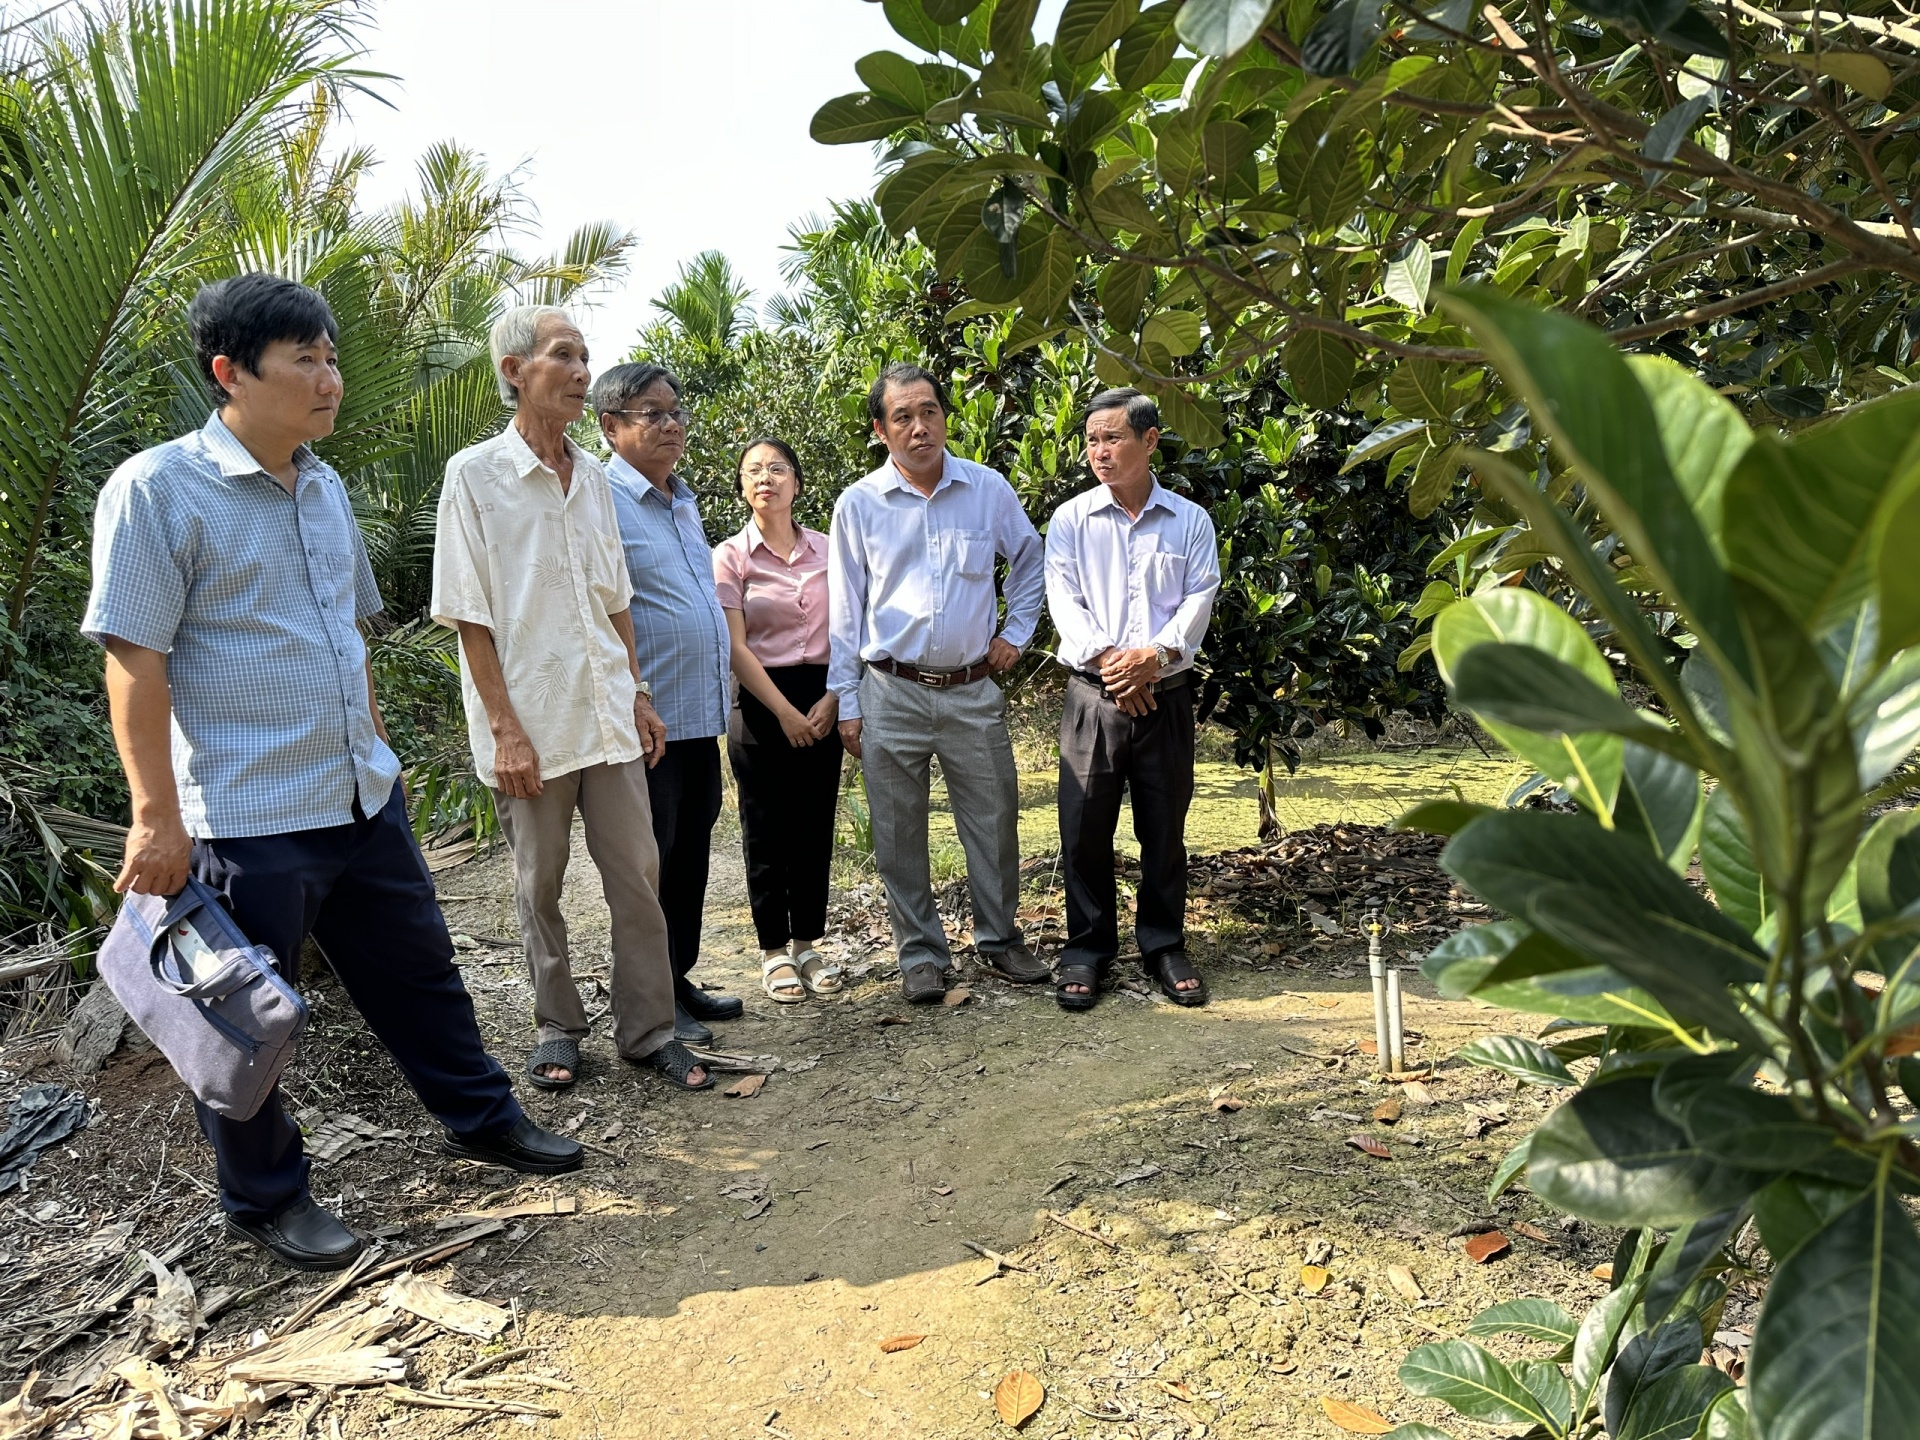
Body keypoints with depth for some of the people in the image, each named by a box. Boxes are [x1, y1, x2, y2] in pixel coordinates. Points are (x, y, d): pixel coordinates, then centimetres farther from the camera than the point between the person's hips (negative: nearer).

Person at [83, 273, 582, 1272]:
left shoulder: (325, 486, 10)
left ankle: (480, 1117, 37)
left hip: (363, 799, 7)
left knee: (420, 972, 18)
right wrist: (158, 817, -16)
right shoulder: (158, 489, -12)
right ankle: (265, 1199, 30)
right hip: (247, 817, -7)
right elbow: (133, 659, -15)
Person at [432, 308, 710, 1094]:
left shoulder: (592, 475, 10)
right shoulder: (475, 473, -6)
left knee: (637, 875, 6)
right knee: (539, 884, 10)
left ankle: (649, 1029, 18)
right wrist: (505, 729, -13)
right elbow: (469, 616, -9)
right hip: (529, 723, -4)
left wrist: (638, 695, 11)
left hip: (608, 715, 5)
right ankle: (557, 1027, 27)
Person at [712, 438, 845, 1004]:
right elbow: (736, 647, -8)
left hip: (823, 700, 3)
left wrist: (831, 700, -7)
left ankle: (808, 943, 21)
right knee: (767, 830, 4)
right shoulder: (730, 556, -2)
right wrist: (785, 713, -13)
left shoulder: (826, 550, 7)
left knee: (816, 826, 8)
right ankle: (774, 951, 16)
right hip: (761, 702, -3)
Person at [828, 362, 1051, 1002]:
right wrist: (848, 702, 1)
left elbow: (1029, 561, 18)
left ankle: (999, 937, 28)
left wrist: (1017, 632, 10)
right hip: (891, 692, -1)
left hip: (973, 689, 1)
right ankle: (921, 953, 21)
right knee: (899, 832, 5)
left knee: (994, 820, 9)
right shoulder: (858, 504, 0)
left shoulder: (990, 489, 2)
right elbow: (844, 609, 3)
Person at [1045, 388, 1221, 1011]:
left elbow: (1199, 599, -1)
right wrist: (1107, 660, -16)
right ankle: (1087, 948, 16)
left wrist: (1153, 655, -17)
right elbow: (1064, 599, -3)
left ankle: (1164, 946, 22)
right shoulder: (1071, 520, 6)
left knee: (1165, 826, 8)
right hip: (1093, 696, 0)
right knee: (1085, 826, 2)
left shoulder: (1189, 521, 7)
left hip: (1166, 694, 1)